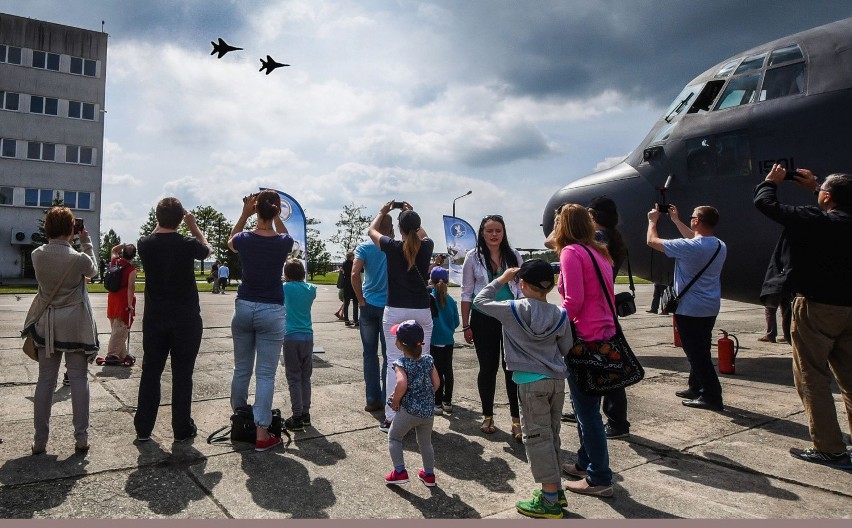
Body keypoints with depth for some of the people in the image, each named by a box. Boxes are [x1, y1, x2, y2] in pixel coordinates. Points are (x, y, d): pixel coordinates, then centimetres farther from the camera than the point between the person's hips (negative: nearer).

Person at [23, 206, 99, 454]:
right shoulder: (79, 258, -16)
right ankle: (81, 438, 8)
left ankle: (40, 441, 16)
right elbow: (93, 271, 6)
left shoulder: (37, 255, -5)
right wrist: (86, 243, 7)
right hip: (75, 326, -3)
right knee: (78, 379, 5)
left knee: (45, 380, 10)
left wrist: (65, 241, 10)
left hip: (46, 325, 4)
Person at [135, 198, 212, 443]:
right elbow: (208, 249, 10)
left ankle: (143, 429, 20)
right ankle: (182, 429, 13)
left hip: (154, 319, 3)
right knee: (182, 375, 5)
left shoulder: (145, 244, -5)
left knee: (150, 373, 12)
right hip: (186, 319, -3)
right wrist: (193, 225, 14)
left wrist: (160, 223, 20)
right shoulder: (188, 245, -13)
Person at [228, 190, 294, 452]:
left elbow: (231, 241, 21)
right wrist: (276, 216, 5)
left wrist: (244, 214, 11)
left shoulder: (245, 240, -5)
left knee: (241, 370, 16)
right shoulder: (283, 243, -9)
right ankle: (262, 434, 2)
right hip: (272, 312, -3)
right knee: (266, 374, 0)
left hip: (244, 308, 3)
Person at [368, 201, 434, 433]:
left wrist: (383, 212, 29)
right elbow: (424, 235, 26)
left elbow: (371, 230, 15)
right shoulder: (426, 246, -1)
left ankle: (391, 417, 3)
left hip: (395, 311, -2)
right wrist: (412, 214, 33)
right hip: (422, 311, 2)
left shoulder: (392, 247, -6)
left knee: (394, 363, 1)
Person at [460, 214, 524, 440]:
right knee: (488, 368, 8)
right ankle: (487, 416, 23)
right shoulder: (473, 257, -1)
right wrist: (466, 326, -2)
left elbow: (522, 287, 8)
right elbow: (466, 293, 1)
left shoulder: (513, 255, 3)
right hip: (484, 319, -1)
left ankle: (516, 419, 7)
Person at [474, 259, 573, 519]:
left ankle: (550, 502, 5)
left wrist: (502, 279, 10)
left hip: (531, 383, -5)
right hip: (557, 380, 6)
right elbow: (565, 348, 13)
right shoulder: (560, 315, 2)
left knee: (537, 437, 1)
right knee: (551, 435, 18)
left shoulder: (513, 310, -10)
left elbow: (480, 300, 3)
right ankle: (556, 489, 30)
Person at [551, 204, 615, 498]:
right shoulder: (598, 252, 13)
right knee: (586, 405, 20)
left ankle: (600, 479, 10)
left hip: (584, 338, -9)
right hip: (605, 334, 9)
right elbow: (608, 297, 14)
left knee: (587, 410, 1)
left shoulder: (571, 252, -11)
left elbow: (573, 301, -19)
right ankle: (585, 463, 33)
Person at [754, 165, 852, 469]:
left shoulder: (815, 220, -17)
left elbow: (765, 204, -11)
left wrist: (771, 181, 8)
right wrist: (814, 186, 32)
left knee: (812, 379, 2)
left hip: (816, 307, -7)